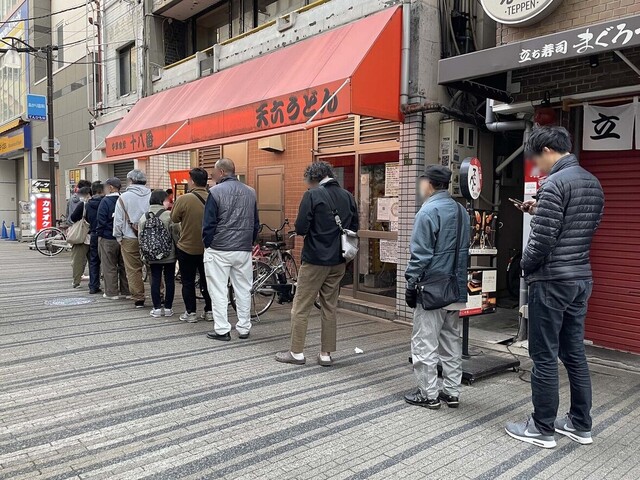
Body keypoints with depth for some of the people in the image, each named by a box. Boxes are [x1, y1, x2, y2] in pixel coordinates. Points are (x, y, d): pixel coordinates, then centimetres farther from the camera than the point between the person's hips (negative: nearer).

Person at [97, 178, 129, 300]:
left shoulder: (105, 201, -11)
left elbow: (101, 220, -12)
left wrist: (99, 234, 0)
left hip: (108, 238, -5)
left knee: (110, 267, 3)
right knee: (124, 266, 11)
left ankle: (111, 292, 7)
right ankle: (125, 291, 16)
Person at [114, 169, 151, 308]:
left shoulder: (124, 197, -5)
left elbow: (118, 220, -3)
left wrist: (119, 237, 9)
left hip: (130, 239, -2)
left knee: (134, 270, 5)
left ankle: (138, 299, 8)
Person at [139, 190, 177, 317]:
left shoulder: (144, 217, 3)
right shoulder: (169, 215, -12)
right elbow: (176, 235, -12)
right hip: (169, 255, -3)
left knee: (155, 280, 9)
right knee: (169, 280, 6)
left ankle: (157, 308, 10)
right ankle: (168, 308, 11)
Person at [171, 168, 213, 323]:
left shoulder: (183, 199, -18)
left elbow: (174, 219, -5)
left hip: (187, 248, -3)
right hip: (208, 248, 3)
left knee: (188, 282, 9)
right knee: (207, 280, 14)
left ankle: (191, 313, 13)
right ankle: (209, 311, 20)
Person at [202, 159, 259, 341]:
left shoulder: (216, 192, -9)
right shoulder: (250, 192, 8)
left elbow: (208, 223, -8)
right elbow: (256, 223, 12)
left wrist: (207, 244, 4)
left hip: (219, 250, -5)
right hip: (244, 250, 5)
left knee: (219, 291, 4)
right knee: (243, 290, 11)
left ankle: (222, 330, 7)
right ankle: (244, 328, 17)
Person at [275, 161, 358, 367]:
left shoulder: (312, 195, -12)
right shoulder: (348, 196, 5)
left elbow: (300, 228, -15)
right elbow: (354, 227, 10)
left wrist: (313, 229, 5)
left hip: (315, 259, -6)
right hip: (339, 261, 6)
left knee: (301, 308, 6)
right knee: (330, 307, 14)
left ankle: (297, 352, 12)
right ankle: (326, 354, 18)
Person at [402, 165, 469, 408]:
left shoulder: (428, 211, -15)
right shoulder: (461, 210, 9)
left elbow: (420, 254, -17)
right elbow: (464, 250, 14)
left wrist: (411, 284, -9)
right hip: (456, 290, 8)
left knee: (425, 342, 2)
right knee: (452, 341, 15)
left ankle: (428, 394, 9)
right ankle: (451, 392, 23)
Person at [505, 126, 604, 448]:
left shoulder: (555, 183, -16)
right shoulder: (593, 183, 12)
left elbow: (542, 239, -20)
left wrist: (525, 266, -2)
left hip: (552, 280, -9)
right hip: (581, 278, 9)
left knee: (544, 357, 1)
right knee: (574, 353, 16)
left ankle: (542, 428, 12)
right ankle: (580, 424, 26)